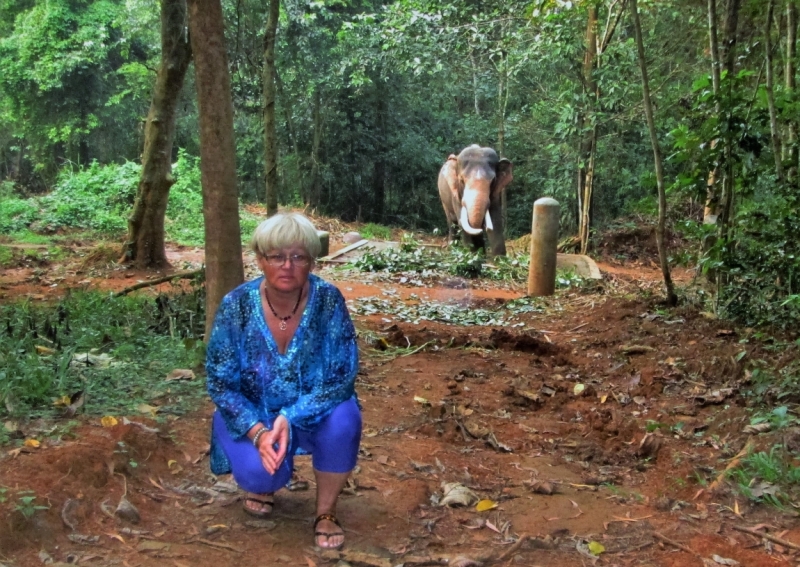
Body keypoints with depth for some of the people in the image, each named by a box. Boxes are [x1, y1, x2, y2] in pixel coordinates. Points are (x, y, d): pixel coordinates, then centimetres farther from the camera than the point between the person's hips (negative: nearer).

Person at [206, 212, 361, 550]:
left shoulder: (328, 300, -20)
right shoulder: (236, 306, -19)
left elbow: (342, 377, -21)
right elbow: (220, 383, -15)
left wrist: (290, 418, -33)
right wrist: (258, 432, -29)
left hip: (314, 414, 0)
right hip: (252, 416, 0)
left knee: (343, 419, -32)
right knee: (261, 470, -28)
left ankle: (326, 513, -7)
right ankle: (261, 483, 13)